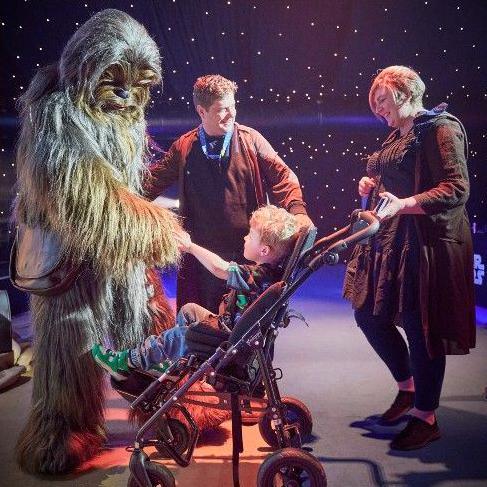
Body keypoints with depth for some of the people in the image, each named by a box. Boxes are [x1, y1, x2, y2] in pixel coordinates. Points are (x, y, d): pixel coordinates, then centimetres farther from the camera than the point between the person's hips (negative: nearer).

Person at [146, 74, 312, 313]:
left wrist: (297, 209, -19)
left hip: (250, 251, -1)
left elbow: (281, 176, -2)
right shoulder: (184, 147, 4)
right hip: (204, 255, 1)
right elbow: (153, 180, 12)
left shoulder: (251, 140, 1)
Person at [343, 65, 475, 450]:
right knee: (369, 314, 12)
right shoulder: (397, 136, 17)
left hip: (425, 243, -9)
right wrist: (373, 188, 8)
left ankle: (426, 417, 15)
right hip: (389, 241, 10)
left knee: (420, 326, -2)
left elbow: (457, 189, -20)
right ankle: (408, 387, 33)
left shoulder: (440, 127, -9)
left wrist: (402, 204, -33)